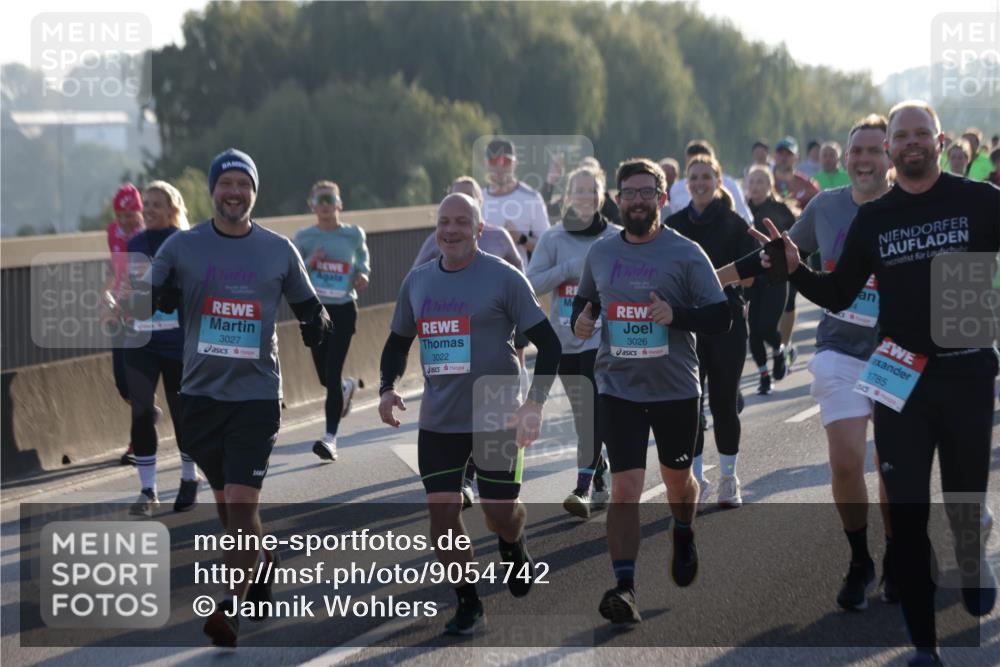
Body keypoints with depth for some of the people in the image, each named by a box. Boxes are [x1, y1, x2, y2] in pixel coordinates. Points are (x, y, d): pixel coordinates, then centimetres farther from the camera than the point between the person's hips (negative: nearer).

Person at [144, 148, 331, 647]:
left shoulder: (279, 250, 3)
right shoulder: (183, 246, 2)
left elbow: (306, 305, 15)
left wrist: (316, 324, -8)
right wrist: (159, 296, -26)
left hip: (256, 394, -2)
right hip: (201, 392, 2)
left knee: (242, 503, -11)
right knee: (225, 503, 13)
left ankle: (231, 611, -7)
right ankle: (263, 561, 39)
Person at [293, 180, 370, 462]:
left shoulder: (354, 234, 1)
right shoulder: (304, 237, 1)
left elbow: (363, 263, 16)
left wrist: (362, 277, -5)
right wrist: (309, 263, -15)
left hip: (343, 309, -2)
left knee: (332, 373, -13)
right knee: (325, 376, 11)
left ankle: (331, 437, -13)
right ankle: (347, 387, 49)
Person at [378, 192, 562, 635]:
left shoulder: (504, 278, -7)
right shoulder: (417, 281, 8)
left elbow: (548, 344, -7)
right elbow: (398, 342, 20)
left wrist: (535, 403, -16)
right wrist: (387, 386, 1)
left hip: (497, 418, -4)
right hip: (438, 421, 4)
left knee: (500, 513, 0)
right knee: (441, 510, -4)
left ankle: (514, 548, 38)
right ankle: (467, 603, 10)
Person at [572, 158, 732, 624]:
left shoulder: (686, 253, -5)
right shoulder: (600, 253, 5)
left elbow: (721, 317, -7)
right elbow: (584, 299, 21)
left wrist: (676, 315, -24)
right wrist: (581, 319, -2)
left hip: (676, 390, -1)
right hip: (618, 389, 1)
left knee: (677, 478, 19)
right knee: (625, 489, -10)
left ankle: (684, 536, 51)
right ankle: (624, 588, -11)